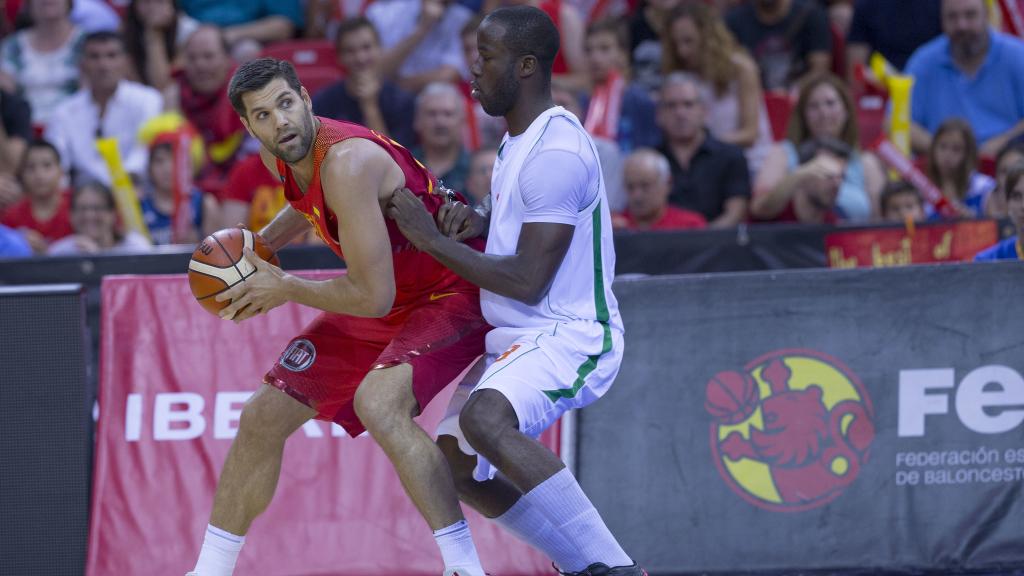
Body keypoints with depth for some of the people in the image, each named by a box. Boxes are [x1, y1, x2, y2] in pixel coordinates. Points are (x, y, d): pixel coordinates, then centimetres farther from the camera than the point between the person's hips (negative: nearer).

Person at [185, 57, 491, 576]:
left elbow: (374, 297, -32)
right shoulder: (277, 154, -6)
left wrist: (284, 289, -19)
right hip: (387, 296, 9)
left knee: (378, 402, -35)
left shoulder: (347, 163, -33)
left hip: (453, 293, -9)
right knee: (262, 417, 9)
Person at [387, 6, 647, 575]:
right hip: (515, 336, 11)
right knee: (455, 465, 11)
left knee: (485, 417, -36)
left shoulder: (556, 152, -20)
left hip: (570, 336, -11)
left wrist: (435, 240, -17)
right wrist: (478, 220, 9)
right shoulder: (519, 139, 12)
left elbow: (528, 282, -24)